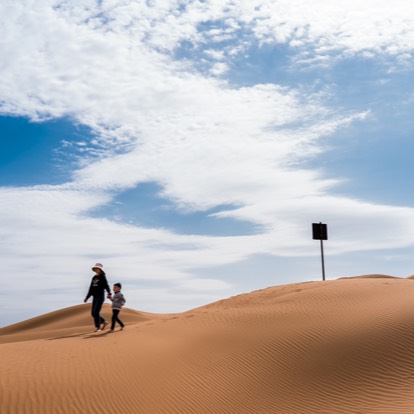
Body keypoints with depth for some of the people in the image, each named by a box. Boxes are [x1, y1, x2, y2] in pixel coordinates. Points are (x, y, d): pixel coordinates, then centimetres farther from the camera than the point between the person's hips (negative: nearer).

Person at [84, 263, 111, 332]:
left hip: (101, 296, -7)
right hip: (95, 297, 7)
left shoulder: (103, 277, -5)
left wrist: (109, 292, -38)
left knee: (96, 312, -13)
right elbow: (91, 289, 19)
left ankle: (98, 328, -4)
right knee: (93, 313, 5)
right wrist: (87, 298, 18)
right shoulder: (94, 278, 14)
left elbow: (106, 286, -19)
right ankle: (104, 322, 23)